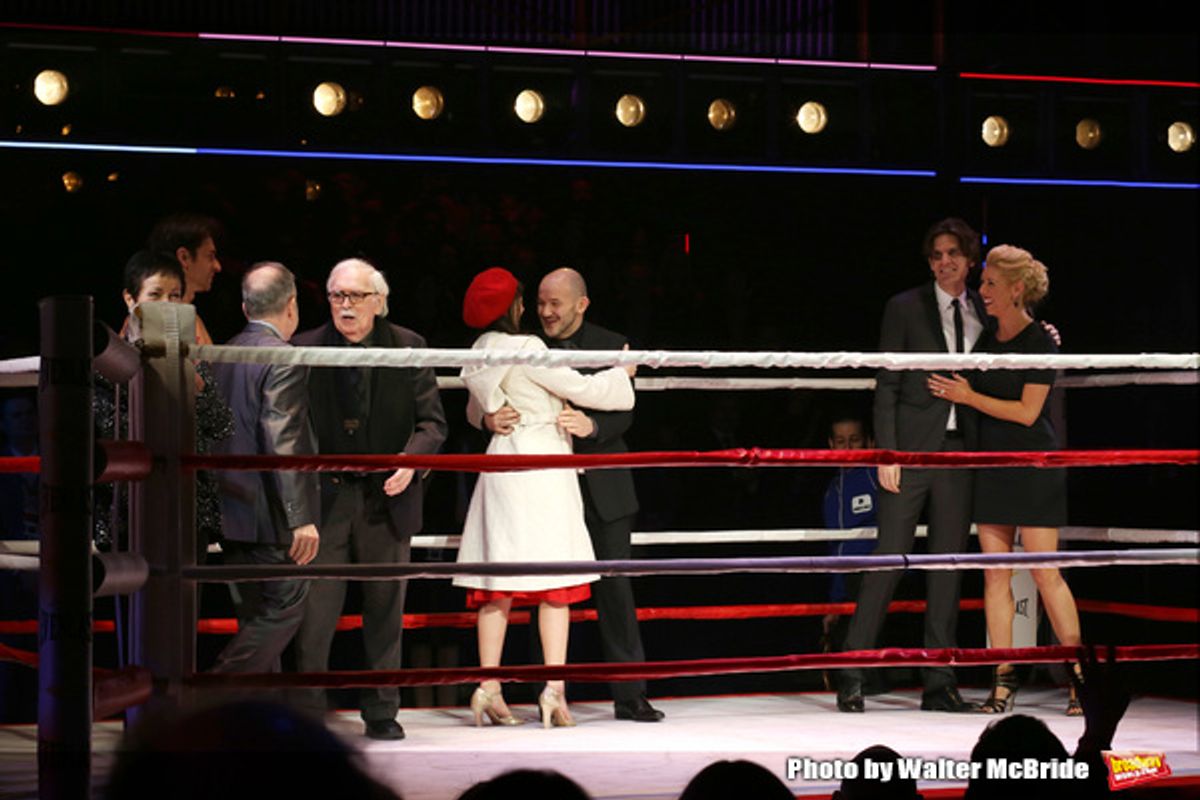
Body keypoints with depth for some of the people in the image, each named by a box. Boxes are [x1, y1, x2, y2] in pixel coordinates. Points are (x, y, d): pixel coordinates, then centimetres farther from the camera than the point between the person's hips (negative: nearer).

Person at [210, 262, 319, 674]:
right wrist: (301, 517, -23)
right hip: (270, 516, -8)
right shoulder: (283, 360, -14)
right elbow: (283, 442, -22)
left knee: (256, 617, 15)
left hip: (231, 513, 8)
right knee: (282, 610, -2)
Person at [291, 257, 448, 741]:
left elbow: (432, 421, 1)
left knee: (385, 611, 10)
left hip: (387, 498, 1)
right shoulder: (306, 349, 0)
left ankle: (381, 713, 20)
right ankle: (307, 713, 2)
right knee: (315, 612, -6)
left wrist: (411, 459, -17)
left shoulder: (407, 348, 1)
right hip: (324, 497, -1)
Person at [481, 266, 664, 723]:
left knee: (615, 589, 1)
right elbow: (486, 406, -1)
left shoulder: (612, 346, 2)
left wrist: (593, 426, -27)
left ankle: (630, 695, 6)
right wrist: (491, 420, -24)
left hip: (601, 485, -1)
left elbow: (623, 414, -7)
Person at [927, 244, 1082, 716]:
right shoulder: (985, 340, 12)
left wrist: (968, 396, -11)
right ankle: (1003, 681, 4)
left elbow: (1027, 411, -13)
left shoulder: (1039, 342, -8)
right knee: (995, 573, 2)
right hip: (991, 464, 7)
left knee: (1045, 573, -7)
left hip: (1032, 467, -7)